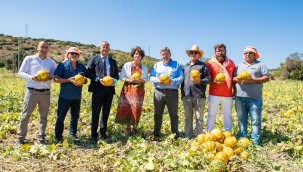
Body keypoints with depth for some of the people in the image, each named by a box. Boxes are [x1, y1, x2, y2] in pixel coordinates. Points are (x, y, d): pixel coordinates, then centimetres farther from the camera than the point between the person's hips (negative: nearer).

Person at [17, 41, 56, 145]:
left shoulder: (52, 62, 8)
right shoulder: (29, 59, 3)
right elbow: (20, 73, 3)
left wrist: (50, 77, -14)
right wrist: (32, 78, -14)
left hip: (46, 93, 2)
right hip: (32, 91, -2)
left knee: (44, 116, 8)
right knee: (25, 115, 3)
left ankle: (41, 137, 19)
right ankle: (20, 137, 16)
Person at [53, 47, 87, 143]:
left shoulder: (82, 67, 9)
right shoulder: (62, 65, -2)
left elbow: (85, 80, 16)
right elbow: (56, 79, -8)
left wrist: (83, 81, -9)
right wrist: (69, 80, -19)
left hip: (77, 97, 3)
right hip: (64, 96, -3)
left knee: (75, 116, 12)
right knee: (60, 117, 4)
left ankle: (73, 134, 26)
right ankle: (58, 136, 15)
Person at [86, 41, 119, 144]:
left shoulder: (113, 61, 15)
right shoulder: (94, 59, 4)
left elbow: (116, 75, 14)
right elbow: (88, 73, -2)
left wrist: (114, 80, -9)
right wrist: (98, 79, -16)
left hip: (109, 89, 4)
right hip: (98, 89, -4)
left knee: (106, 112, 12)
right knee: (95, 113, 0)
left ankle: (103, 132, 27)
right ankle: (94, 135, 10)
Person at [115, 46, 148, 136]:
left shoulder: (144, 67, 8)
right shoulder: (127, 65, 2)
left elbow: (146, 79, 4)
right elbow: (121, 77, 0)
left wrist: (140, 80, -16)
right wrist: (129, 80, -16)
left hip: (139, 90, 1)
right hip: (128, 89, -1)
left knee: (136, 108, -1)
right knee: (127, 107, -5)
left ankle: (134, 127, 14)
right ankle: (128, 128, 7)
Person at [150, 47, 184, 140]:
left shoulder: (177, 65, 8)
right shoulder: (156, 65, 16)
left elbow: (181, 78, -2)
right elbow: (151, 77, 8)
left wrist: (172, 82, -19)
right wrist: (158, 80, -13)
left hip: (172, 92, -2)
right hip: (159, 92, 2)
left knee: (173, 114, 4)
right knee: (158, 113, 5)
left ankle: (175, 134, 13)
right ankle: (156, 134, 12)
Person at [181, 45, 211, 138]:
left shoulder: (203, 65, 3)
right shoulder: (185, 66, 18)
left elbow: (208, 78, -3)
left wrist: (200, 81, -22)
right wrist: (182, 93, 15)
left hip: (199, 96, -5)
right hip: (186, 95, 5)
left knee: (199, 117, 2)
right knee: (187, 117, 11)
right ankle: (187, 136, 20)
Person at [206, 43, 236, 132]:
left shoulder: (231, 62, 10)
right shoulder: (211, 63, 0)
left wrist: (235, 91, 10)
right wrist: (214, 81, -18)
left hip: (228, 95, 3)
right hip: (214, 94, -2)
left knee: (228, 115, 10)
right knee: (211, 115, 4)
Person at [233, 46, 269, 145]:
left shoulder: (260, 65, 8)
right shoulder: (239, 66, 20)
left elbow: (266, 78, -1)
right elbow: (233, 78, 17)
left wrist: (253, 80, -15)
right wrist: (236, 79, -8)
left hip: (254, 98, -3)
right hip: (240, 97, 4)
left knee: (256, 120, -2)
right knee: (241, 119, 7)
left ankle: (255, 141, 4)